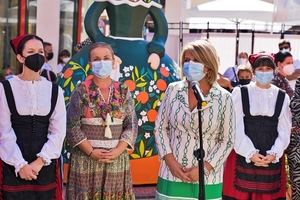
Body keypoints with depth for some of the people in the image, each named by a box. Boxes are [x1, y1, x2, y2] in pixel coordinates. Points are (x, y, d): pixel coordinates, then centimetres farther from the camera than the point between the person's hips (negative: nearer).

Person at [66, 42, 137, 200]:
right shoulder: (81, 91, -1)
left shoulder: (123, 92, 6)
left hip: (117, 160, 2)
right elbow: (72, 126, -5)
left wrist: (117, 151, -10)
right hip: (86, 159, -2)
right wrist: (91, 152, -12)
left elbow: (131, 126, 3)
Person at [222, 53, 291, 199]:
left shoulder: (282, 97, 8)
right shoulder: (240, 93, 0)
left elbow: (284, 131, 5)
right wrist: (250, 153, -13)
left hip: (272, 158, 2)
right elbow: (237, 128, -4)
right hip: (243, 155, -2)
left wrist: (274, 154, -9)